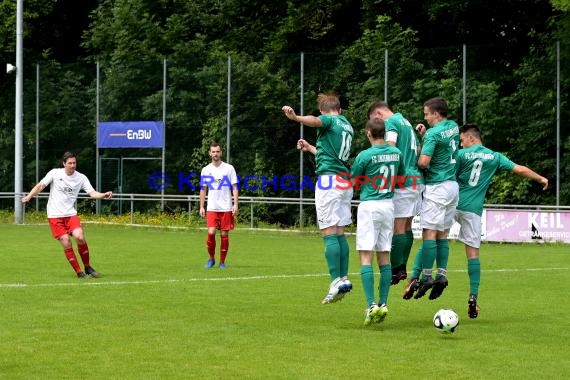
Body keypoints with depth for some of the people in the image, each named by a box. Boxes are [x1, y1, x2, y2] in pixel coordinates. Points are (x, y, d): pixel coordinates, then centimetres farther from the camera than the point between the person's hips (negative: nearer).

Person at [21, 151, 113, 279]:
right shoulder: (55, 173, -2)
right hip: (54, 215, -2)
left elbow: (92, 193, -5)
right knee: (66, 243, -11)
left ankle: (88, 268, -1)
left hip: (71, 214, 2)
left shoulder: (81, 178, 2)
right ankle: (79, 273, -2)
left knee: (80, 237, -20)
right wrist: (29, 196, -16)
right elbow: (40, 186, -1)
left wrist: (104, 195, -24)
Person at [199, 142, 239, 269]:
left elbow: (235, 188, 1)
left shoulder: (229, 168, 1)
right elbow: (203, 190, 12)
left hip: (226, 208, -1)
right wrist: (201, 207, 6)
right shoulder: (205, 170, 7)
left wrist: (235, 205, -8)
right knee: (211, 232, -13)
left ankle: (222, 262, 11)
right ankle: (211, 259, 6)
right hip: (211, 208, 1)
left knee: (224, 235, 0)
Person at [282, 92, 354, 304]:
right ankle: (344, 278, 10)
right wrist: (310, 148, 47)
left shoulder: (330, 120, -2)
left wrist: (296, 117, -47)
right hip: (345, 181, 8)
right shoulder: (347, 126, 22)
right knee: (339, 233, 12)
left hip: (329, 180, -8)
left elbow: (315, 121, -28)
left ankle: (336, 281, -15)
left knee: (329, 233, -9)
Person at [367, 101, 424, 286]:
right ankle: (402, 268, 16)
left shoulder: (391, 123, -6)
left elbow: (390, 147, -22)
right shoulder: (406, 122, 22)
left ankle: (395, 272, -5)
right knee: (406, 226, 12)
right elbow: (418, 151, 26)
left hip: (402, 182, -9)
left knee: (398, 227, -6)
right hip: (416, 180, 9)